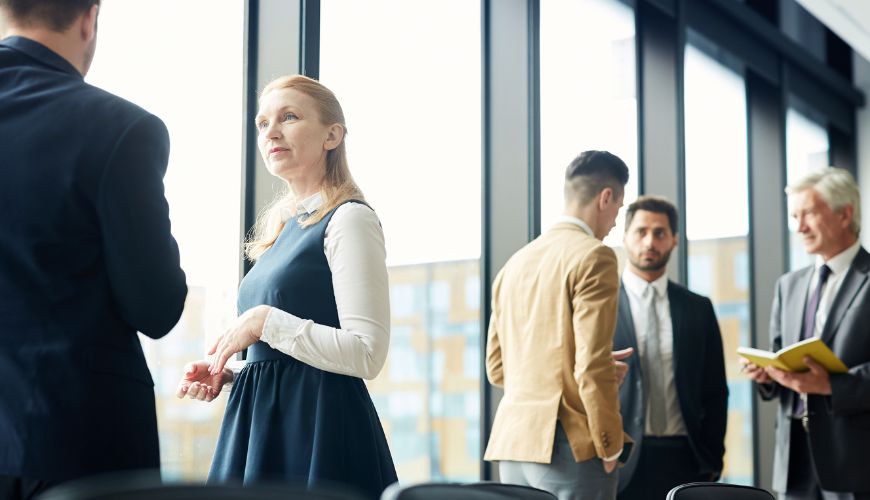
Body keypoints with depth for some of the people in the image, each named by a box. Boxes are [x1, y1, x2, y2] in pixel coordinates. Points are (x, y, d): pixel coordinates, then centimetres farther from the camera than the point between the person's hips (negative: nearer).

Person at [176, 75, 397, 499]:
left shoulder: (349, 219, -7)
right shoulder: (277, 229, 17)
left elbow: (366, 354, -17)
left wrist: (267, 321, -14)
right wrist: (224, 375, 6)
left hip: (321, 429, -8)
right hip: (263, 423, 8)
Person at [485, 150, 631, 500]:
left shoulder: (515, 262, 15)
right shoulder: (593, 255, -8)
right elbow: (592, 366, -16)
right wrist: (610, 447, -7)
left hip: (512, 442, 7)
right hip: (568, 443, -7)